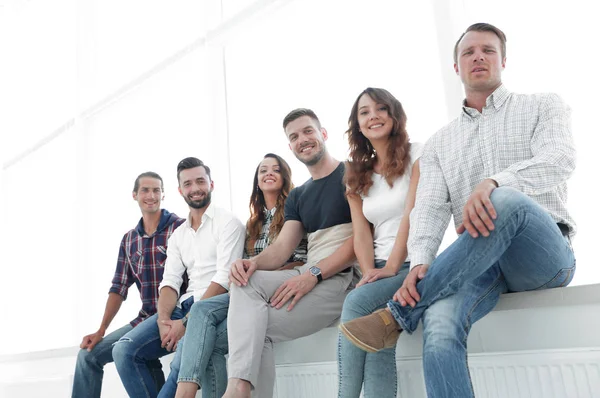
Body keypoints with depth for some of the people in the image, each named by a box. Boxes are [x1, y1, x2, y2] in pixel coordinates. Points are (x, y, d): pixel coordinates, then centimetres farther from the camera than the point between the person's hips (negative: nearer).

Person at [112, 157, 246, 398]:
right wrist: (163, 320, -11)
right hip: (185, 305, 6)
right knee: (124, 350, -11)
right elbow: (170, 282, 9)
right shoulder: (178, 235, 19)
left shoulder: (227, 222, -1)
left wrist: (186, 322, -17)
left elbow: (224, 279, -12)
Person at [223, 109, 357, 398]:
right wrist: (253, 263, -14)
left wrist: (314, 273, -20)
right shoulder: (297, 196, 22)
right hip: (309, 278, 6)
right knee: (246, 281, -22)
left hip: (344, 278, -6)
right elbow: (282, 249, 9)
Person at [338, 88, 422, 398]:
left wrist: (392, 267, -18)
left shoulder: (416, 155, 3)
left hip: (415, 264, -4)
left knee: (357, 302, -29)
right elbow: (361, 234, 6)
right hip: (381, 271, 4)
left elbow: (413, 214, -10)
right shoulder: (358, 175, 18)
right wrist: (369, 273, -12)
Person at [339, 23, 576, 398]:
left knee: (507, 200, -37)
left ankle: (398, 315, -29)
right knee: (439, 328, -33)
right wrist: (420, 263, -19)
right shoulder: (439, 144, 18)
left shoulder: (542, 106, 11)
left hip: (546, 255, -1)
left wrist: (495, 182, -32)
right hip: (480, 262, 2)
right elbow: (429, 207, 2)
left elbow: (560, 158, -11)